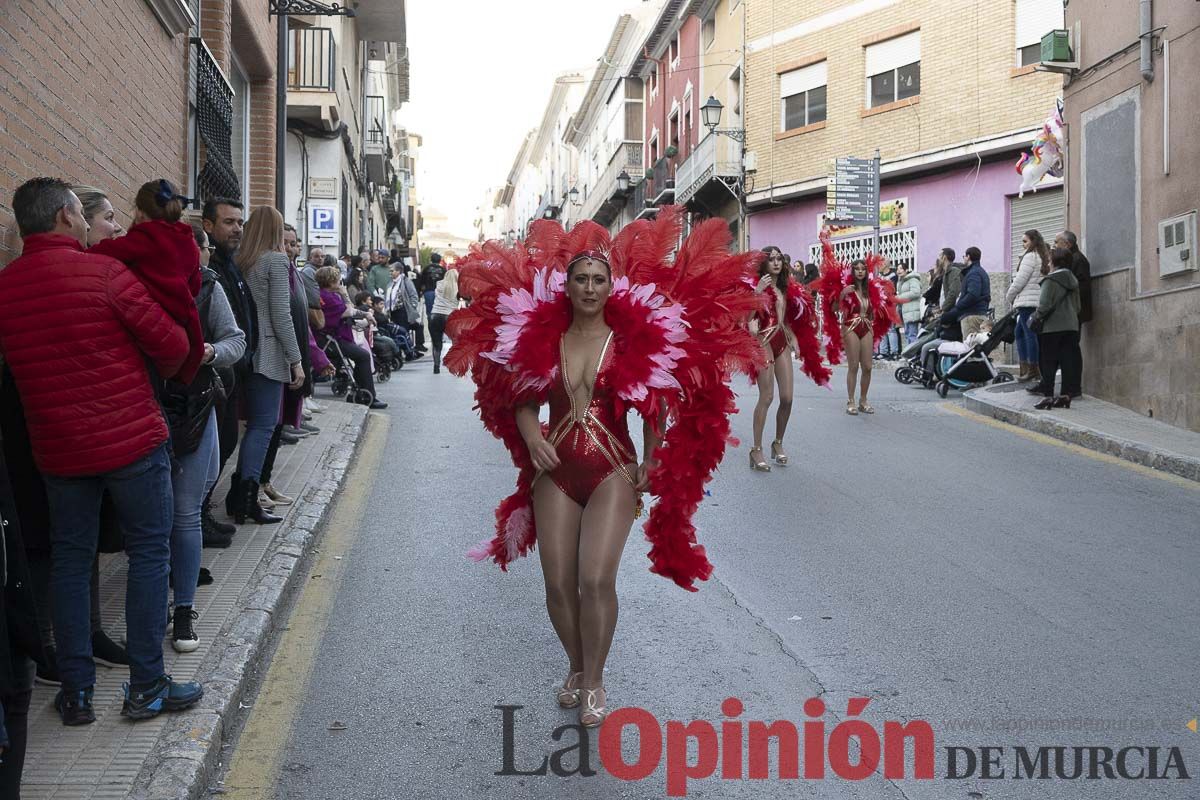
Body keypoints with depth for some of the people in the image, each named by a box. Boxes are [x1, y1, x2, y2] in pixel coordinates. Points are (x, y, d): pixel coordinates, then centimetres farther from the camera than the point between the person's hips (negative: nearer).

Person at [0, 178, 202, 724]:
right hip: (131, 439, -5)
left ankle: (76, 692, 20)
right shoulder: (103, 272, -13)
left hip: (56, 448, 5)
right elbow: (170, 341, -10)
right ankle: (146, 687, 11)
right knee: (149, 553, 7)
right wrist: (162, 372, 11)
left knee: (70, 561, 14)